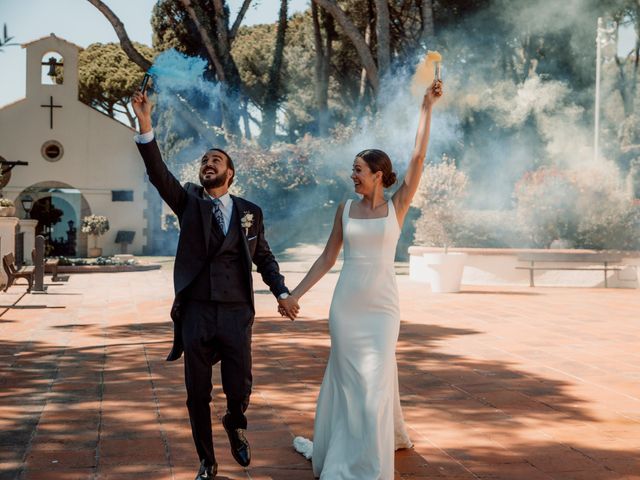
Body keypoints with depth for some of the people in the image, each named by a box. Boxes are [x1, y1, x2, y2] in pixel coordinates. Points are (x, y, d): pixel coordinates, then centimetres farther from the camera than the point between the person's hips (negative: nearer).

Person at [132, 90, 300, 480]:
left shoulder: (250, 212, 7)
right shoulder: (189, 202, 4)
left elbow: (264, 257, 15)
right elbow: (159, 173, -11)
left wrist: (282, 293, 2)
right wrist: (145, 126, -25)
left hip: (236, 313, 0)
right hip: (196, 312, 0)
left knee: (240, 388, 2)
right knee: (198, 394, 6)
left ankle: (236, 425, 38)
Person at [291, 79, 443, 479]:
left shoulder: (397, 207, -1)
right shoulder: (346, 210, 5)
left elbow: (419, 157, -8)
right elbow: (328, 258, 9)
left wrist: (427, 107, -9)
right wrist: (296, 294, 5)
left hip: (383, 306, -2)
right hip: (346, 304, 2)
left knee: (376, 380, -3)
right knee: (348, 379, 7)